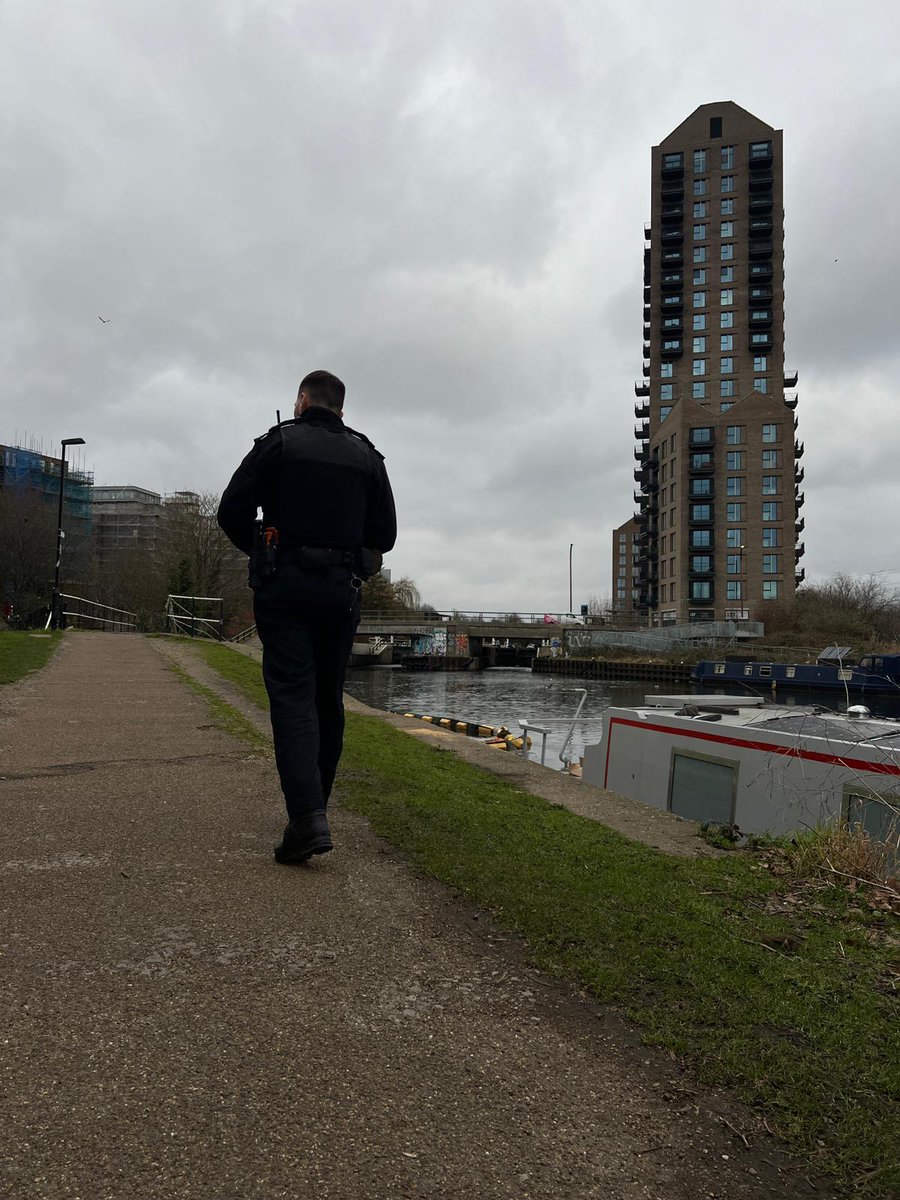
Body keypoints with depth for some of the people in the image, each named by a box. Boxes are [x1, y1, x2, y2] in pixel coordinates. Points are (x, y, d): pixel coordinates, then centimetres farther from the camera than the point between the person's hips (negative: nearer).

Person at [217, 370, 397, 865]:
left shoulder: (278, 442, 2)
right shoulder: (367, 456, 12)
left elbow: (232, 512, -4)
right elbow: (384, 534, 10)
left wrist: (262, 552, 14)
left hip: (284, 587, -3)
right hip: (341, 591, 4)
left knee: (293, 697, -8)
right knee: (328, 701, 11)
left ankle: (307, 818, -20)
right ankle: (314, 809, 22)